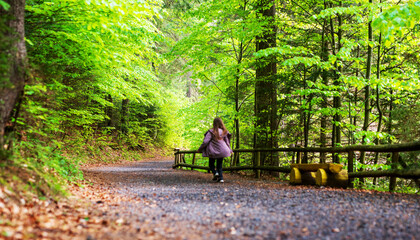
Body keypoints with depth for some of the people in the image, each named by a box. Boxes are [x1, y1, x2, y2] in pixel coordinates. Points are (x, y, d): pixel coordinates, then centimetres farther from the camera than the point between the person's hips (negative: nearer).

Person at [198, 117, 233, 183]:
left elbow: (205, 142, -14)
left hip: (213, 151, -3)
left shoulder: (211, 132, -13)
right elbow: (227, 142, 8)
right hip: (222, 151, 3)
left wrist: (200, 149, -1)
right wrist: (230, 150, 23)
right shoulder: (224, 132, -1)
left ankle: (215, 173, -9)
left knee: (211, 164, 16)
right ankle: (221, 178, 4)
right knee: (219, 165, 15)